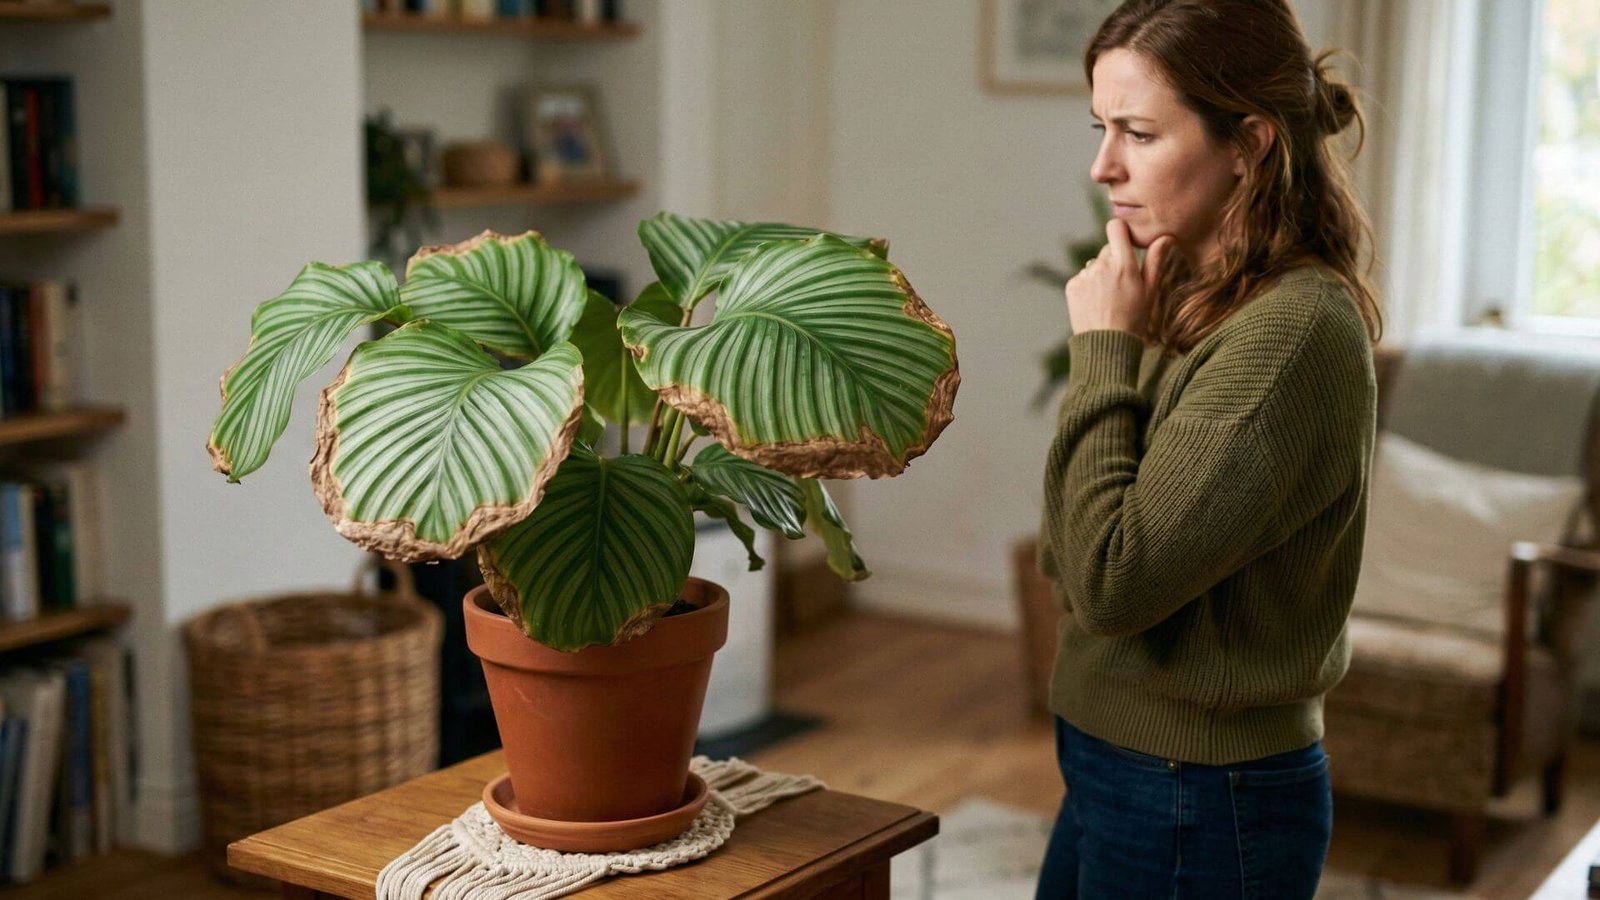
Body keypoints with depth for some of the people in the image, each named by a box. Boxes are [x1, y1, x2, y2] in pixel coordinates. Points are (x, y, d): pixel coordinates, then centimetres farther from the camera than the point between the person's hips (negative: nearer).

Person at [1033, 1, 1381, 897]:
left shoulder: (1296, 330, -22)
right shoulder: (1201, 303, 4)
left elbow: (1112, 581, -25)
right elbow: (1069, 559, 5)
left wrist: (1107, 349, -17)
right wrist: (1121, 343, -6)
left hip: (1203, 813, -8)